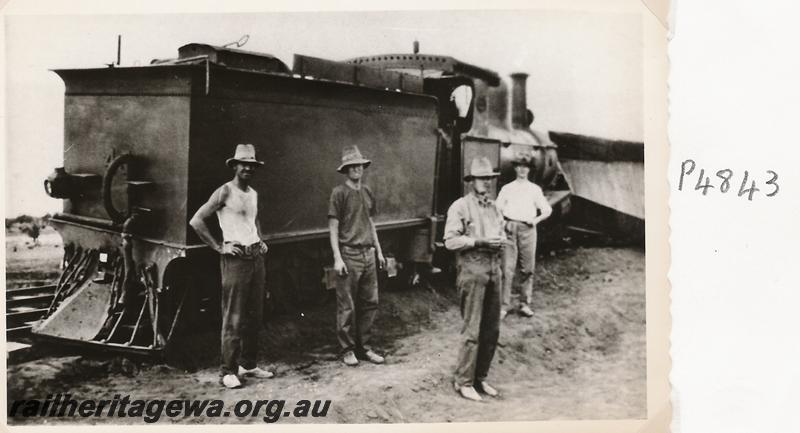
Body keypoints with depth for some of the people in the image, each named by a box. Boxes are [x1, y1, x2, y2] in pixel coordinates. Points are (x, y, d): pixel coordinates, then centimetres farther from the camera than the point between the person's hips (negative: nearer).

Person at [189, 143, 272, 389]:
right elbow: (196, 221, -13)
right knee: (234, 318, -6)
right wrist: (219, 247, -12)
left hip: (256, 256, 7)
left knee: (255, 315, 10)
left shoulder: (253, 194, 15)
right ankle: (228, 371, 1)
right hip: (236, 258, -7)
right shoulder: (225, 192, -7)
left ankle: (248, 364, 20)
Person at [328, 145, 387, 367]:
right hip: (348, 254, -6)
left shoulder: (367, 192, 13)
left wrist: (378, 251, 18)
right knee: (347, 306, 0)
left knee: (370, 302, 8)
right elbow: (333, 227, -8)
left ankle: (364, 347, 19)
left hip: (368, 254, 6)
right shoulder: (339, 193, -6)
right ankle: (348, 350, 11)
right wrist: (337, 258, -13)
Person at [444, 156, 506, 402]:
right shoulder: (460, 207, -5)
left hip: (494, 269, 7)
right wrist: (479, 241, -18)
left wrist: (500, 241, 0)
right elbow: (450, 241, -12)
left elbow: (502, 233, 23)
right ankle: (463, 382, 4)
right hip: (472, 269, -7)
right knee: (472, 330, -7)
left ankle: (480, 378, 19)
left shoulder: (493, 207, 17)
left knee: (492, 329, 8)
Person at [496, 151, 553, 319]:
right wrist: (503, 222, -3)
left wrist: (536, 219, -2)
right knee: (507, 268, -7)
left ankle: (525, 304, 7)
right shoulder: (507, 188, 14)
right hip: (510, 228, -1)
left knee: (527, 268, 0)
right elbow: (497, 209, 13)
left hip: (527, 229, 1)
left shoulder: (535, 189, 14)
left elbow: (547, 210, 14)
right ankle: (504, 305, -6)